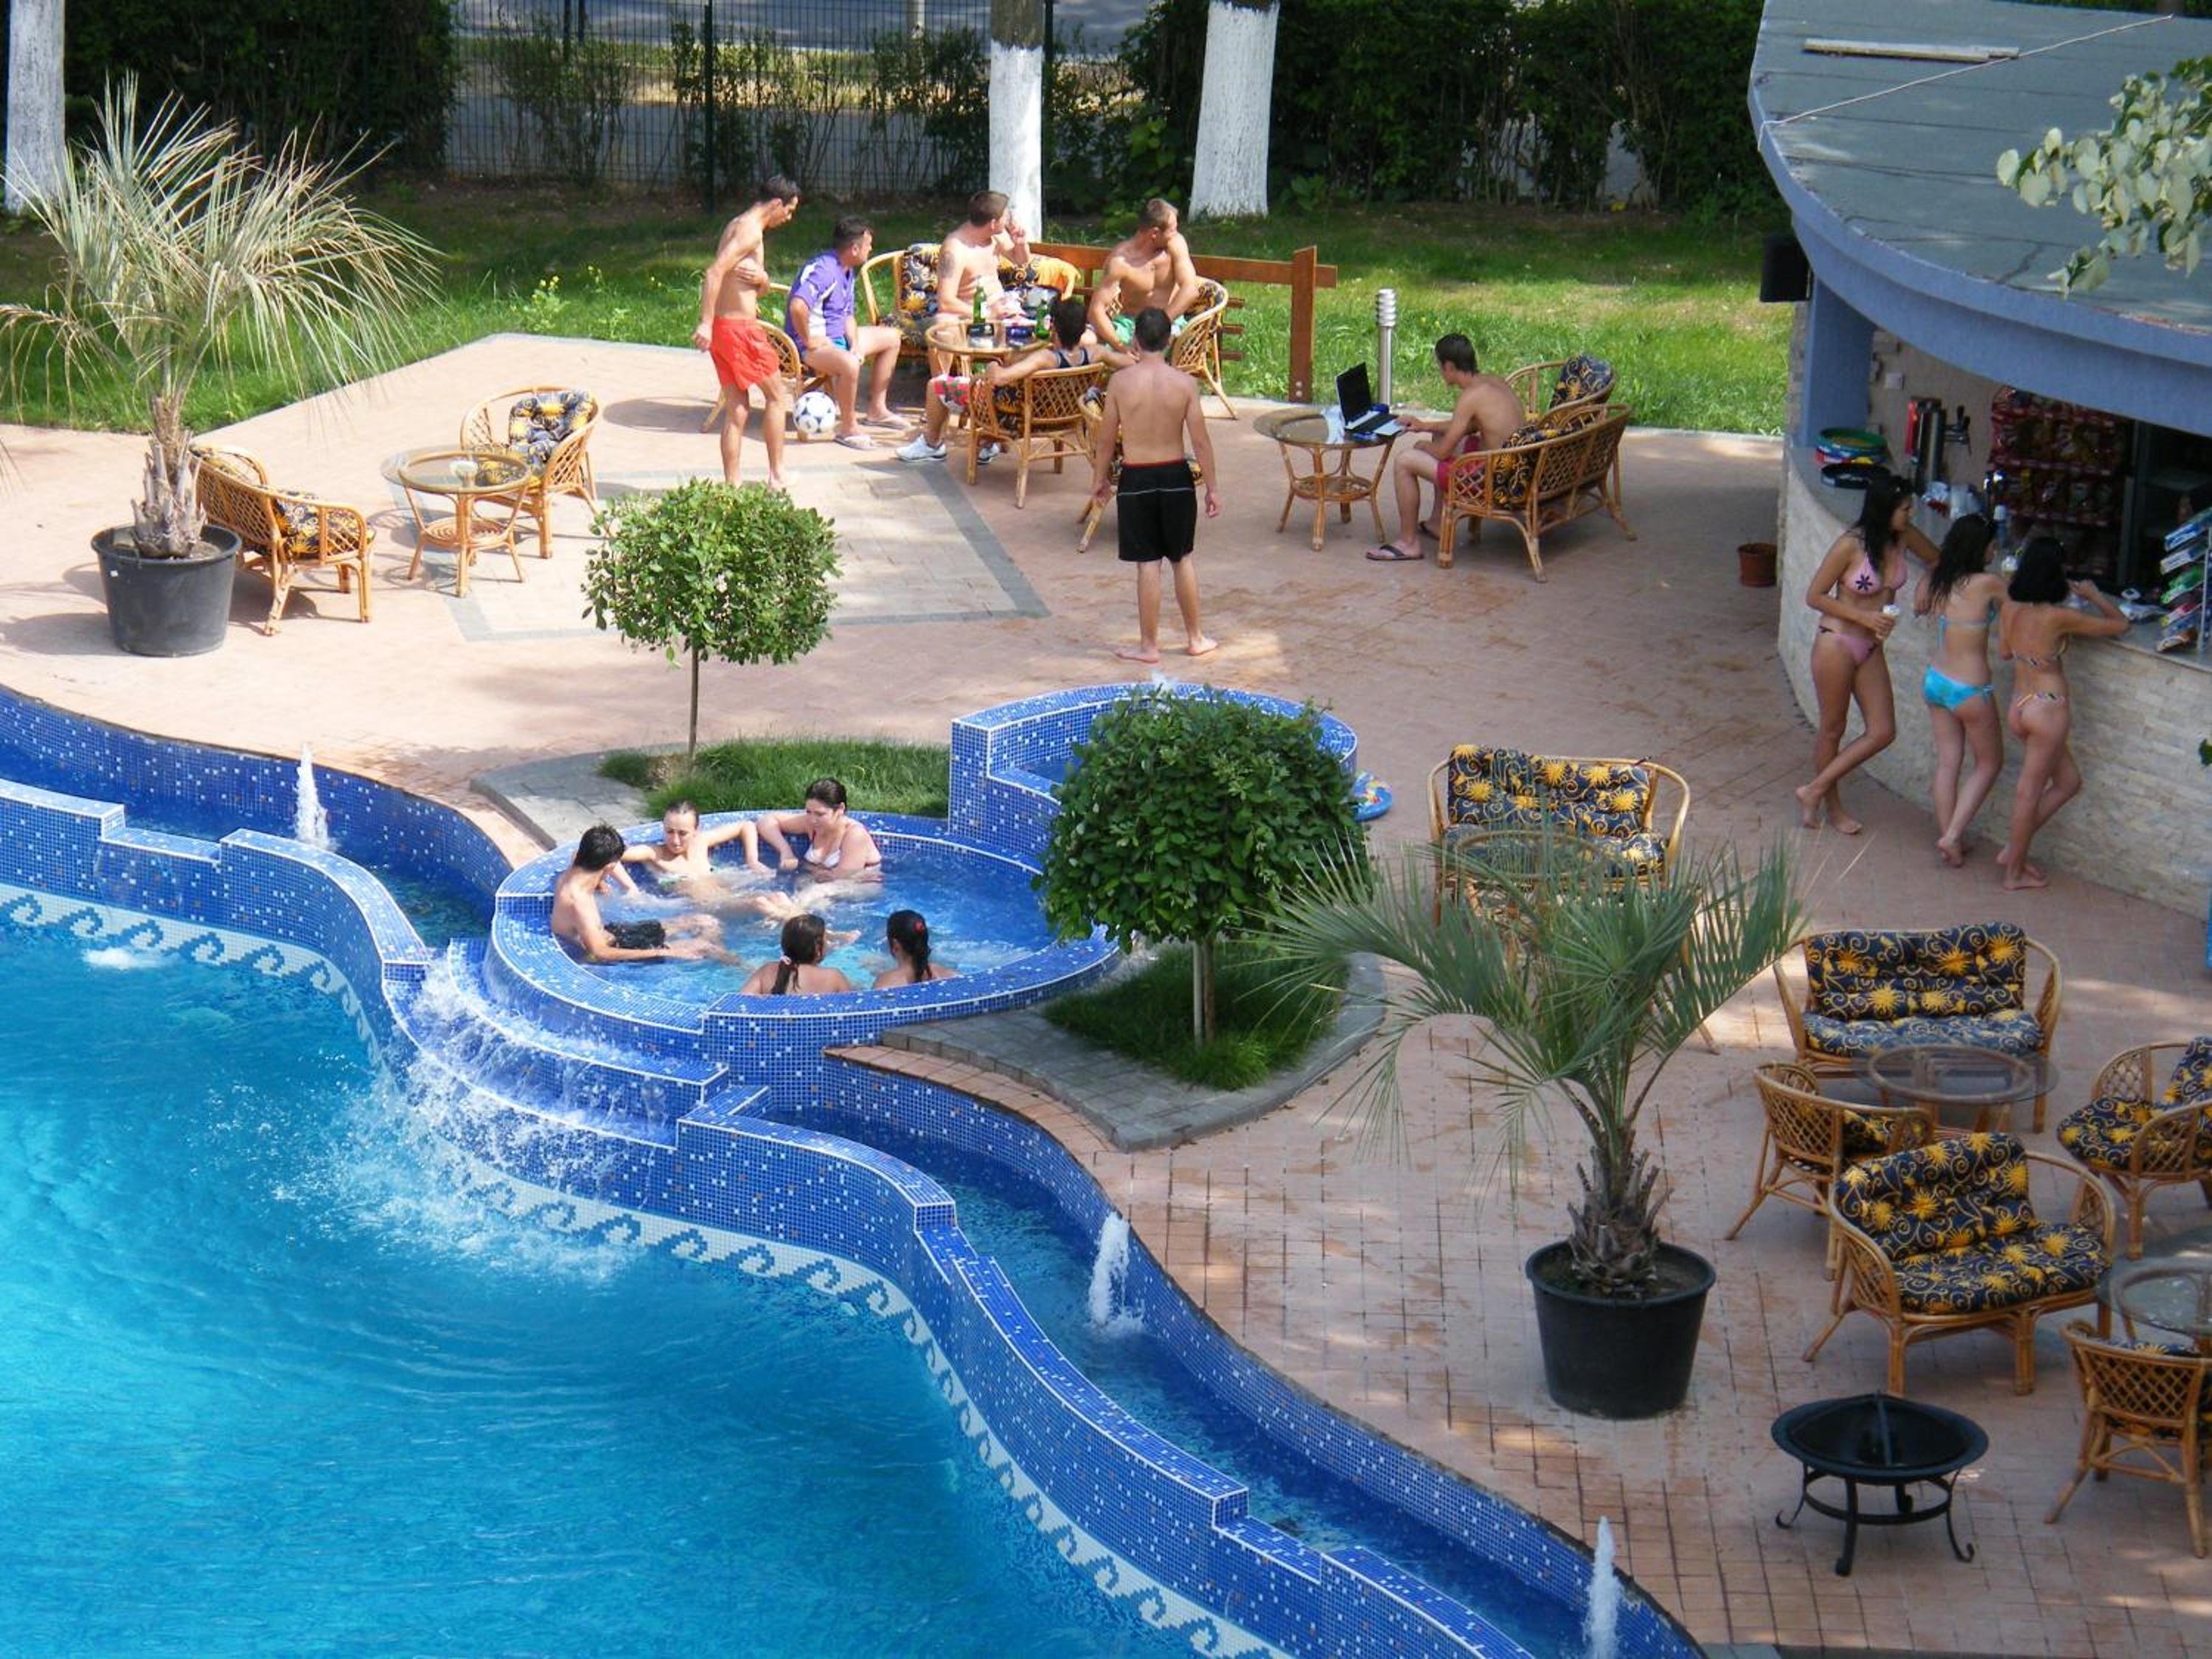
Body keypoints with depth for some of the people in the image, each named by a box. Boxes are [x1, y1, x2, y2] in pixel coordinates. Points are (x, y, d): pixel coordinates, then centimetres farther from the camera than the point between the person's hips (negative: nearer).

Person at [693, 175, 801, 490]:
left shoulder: (740, 226, 18)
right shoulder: (750, 230, -14)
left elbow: (761, 288, 20)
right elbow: (715, 272, -26)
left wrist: (762, 280, -5)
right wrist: (706, 323, -29)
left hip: (725, 326, 9)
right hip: (740, 329, -9)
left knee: (736, 409, 9)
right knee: (776, 395, 7)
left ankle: (732, 485, 9)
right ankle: (777, 476, 12)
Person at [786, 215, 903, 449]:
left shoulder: (847, 271, 8)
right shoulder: (823, 270, -25)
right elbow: (797, 307, -39)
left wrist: (856, 346, -3)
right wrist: (808, 342, -27)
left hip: (837, 337, 11)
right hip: (815, 343, -11)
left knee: (891, 338, 20)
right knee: (849, 364, -40)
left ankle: (877, 409, 26)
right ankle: (848, 428, -20)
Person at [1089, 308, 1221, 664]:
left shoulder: (1120, 382, -10)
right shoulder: (1185, 383, -8)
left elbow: (1106, 438, -3)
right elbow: (1200, 440, -6)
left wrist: (1100, 478, 12)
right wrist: (1212, 487, 3)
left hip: (1136, 479, -1)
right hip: (1176, 476, 1)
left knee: (1148, 564, 4)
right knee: (1182, 558, 16)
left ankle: (1149, 645, 11)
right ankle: (1195, 638, 25)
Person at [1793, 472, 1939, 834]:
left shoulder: (1903, 538, -3)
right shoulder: (1851, 545, -20)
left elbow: (1936, 560, 19)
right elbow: (1814, 596, -13)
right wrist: (1864, 617, -18)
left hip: (1871, 648, 7)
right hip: (1837, 644, -7)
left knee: (1882, 732, 3)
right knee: (1832, 729, 9)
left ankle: (1814, 791, 14)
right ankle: (1832, 806, 26)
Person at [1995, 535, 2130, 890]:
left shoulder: (2010, 608, -2)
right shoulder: (2059, 617, -20)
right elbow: (2119, 624, -10)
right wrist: (2093, 596, 6)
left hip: (2019, 704, 7)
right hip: (2048, 708, -7)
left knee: (2068, 781, 20)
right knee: (2030, 790, 5)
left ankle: (2013, 850, 21)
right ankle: (2014, 871, 16)